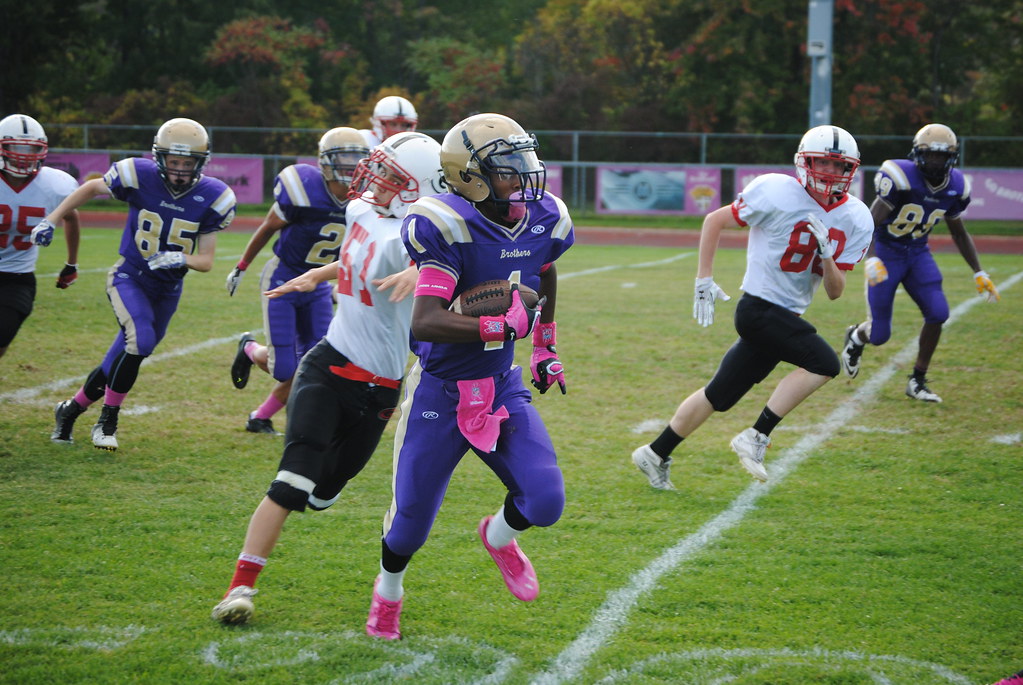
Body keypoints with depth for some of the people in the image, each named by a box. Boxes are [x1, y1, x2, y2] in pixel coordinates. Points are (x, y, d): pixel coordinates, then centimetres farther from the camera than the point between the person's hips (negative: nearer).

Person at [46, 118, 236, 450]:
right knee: (141, 339, -28)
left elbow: (206, 261, -8)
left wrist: (182, 259, -30)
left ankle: (71, 409, 34)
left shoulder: (212, 198, -13)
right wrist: (51, 219, -3)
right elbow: (92, 188, 2)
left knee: (122, 360, 10)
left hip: (167, 290, 3)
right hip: (129, 277, -3)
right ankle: (107, 421, -11)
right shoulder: (139, 176, -17)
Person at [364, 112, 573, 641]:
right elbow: (424, 323, -32)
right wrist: (501, 325, -35)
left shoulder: (542, 221, -4)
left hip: (501, 388, 5)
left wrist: (545, 345, 23)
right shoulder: (452, 229, -24)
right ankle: (388, 589, 41)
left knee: (545, 503, -10)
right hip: (440, 394, -5)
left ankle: (499, 536, 27)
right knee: (411, 523, 7)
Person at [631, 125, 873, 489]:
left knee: (720, 395, 12)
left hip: (787, 317, 6)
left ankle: (656, 454, 26)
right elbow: (715, 220, -2)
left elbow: (834, 292, 2)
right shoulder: (777, 193, -14)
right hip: (759, 308, -6)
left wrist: (826, 255, -17)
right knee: (823, 363, -22)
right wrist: (704, 280, -5)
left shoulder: (855, 219, 2)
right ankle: (756, 437, -13)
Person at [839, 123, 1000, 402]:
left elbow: (958, 233, 11)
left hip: (918, 254, 5)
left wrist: (979, 273, 9)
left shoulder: (955, 187, -5)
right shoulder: (901, 178, -24)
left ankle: (917, 381, 3)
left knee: (938, 313, -15)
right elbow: (870, 223, -24)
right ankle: (856, 337, 37)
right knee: (879, 335, -3)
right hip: (886, 253, -5)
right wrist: (871, 259, -41)